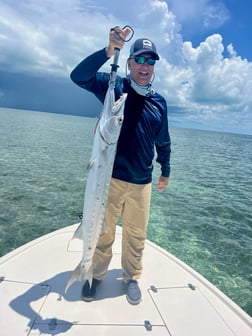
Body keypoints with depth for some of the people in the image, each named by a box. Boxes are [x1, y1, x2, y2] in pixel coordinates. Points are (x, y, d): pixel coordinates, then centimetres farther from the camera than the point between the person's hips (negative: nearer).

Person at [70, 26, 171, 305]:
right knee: (102, 233, 9)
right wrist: (109, 50, -26)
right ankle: (95, 275, 34)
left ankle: (131, 277, 36)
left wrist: (165, 171, 21)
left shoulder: (159, 101, 9)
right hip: (110, 178, -2)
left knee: (136, 235, 13)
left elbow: (163, 141, 17)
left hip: (142, 183, 3)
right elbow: (78, 75, -14)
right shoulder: (114, 86, 0)